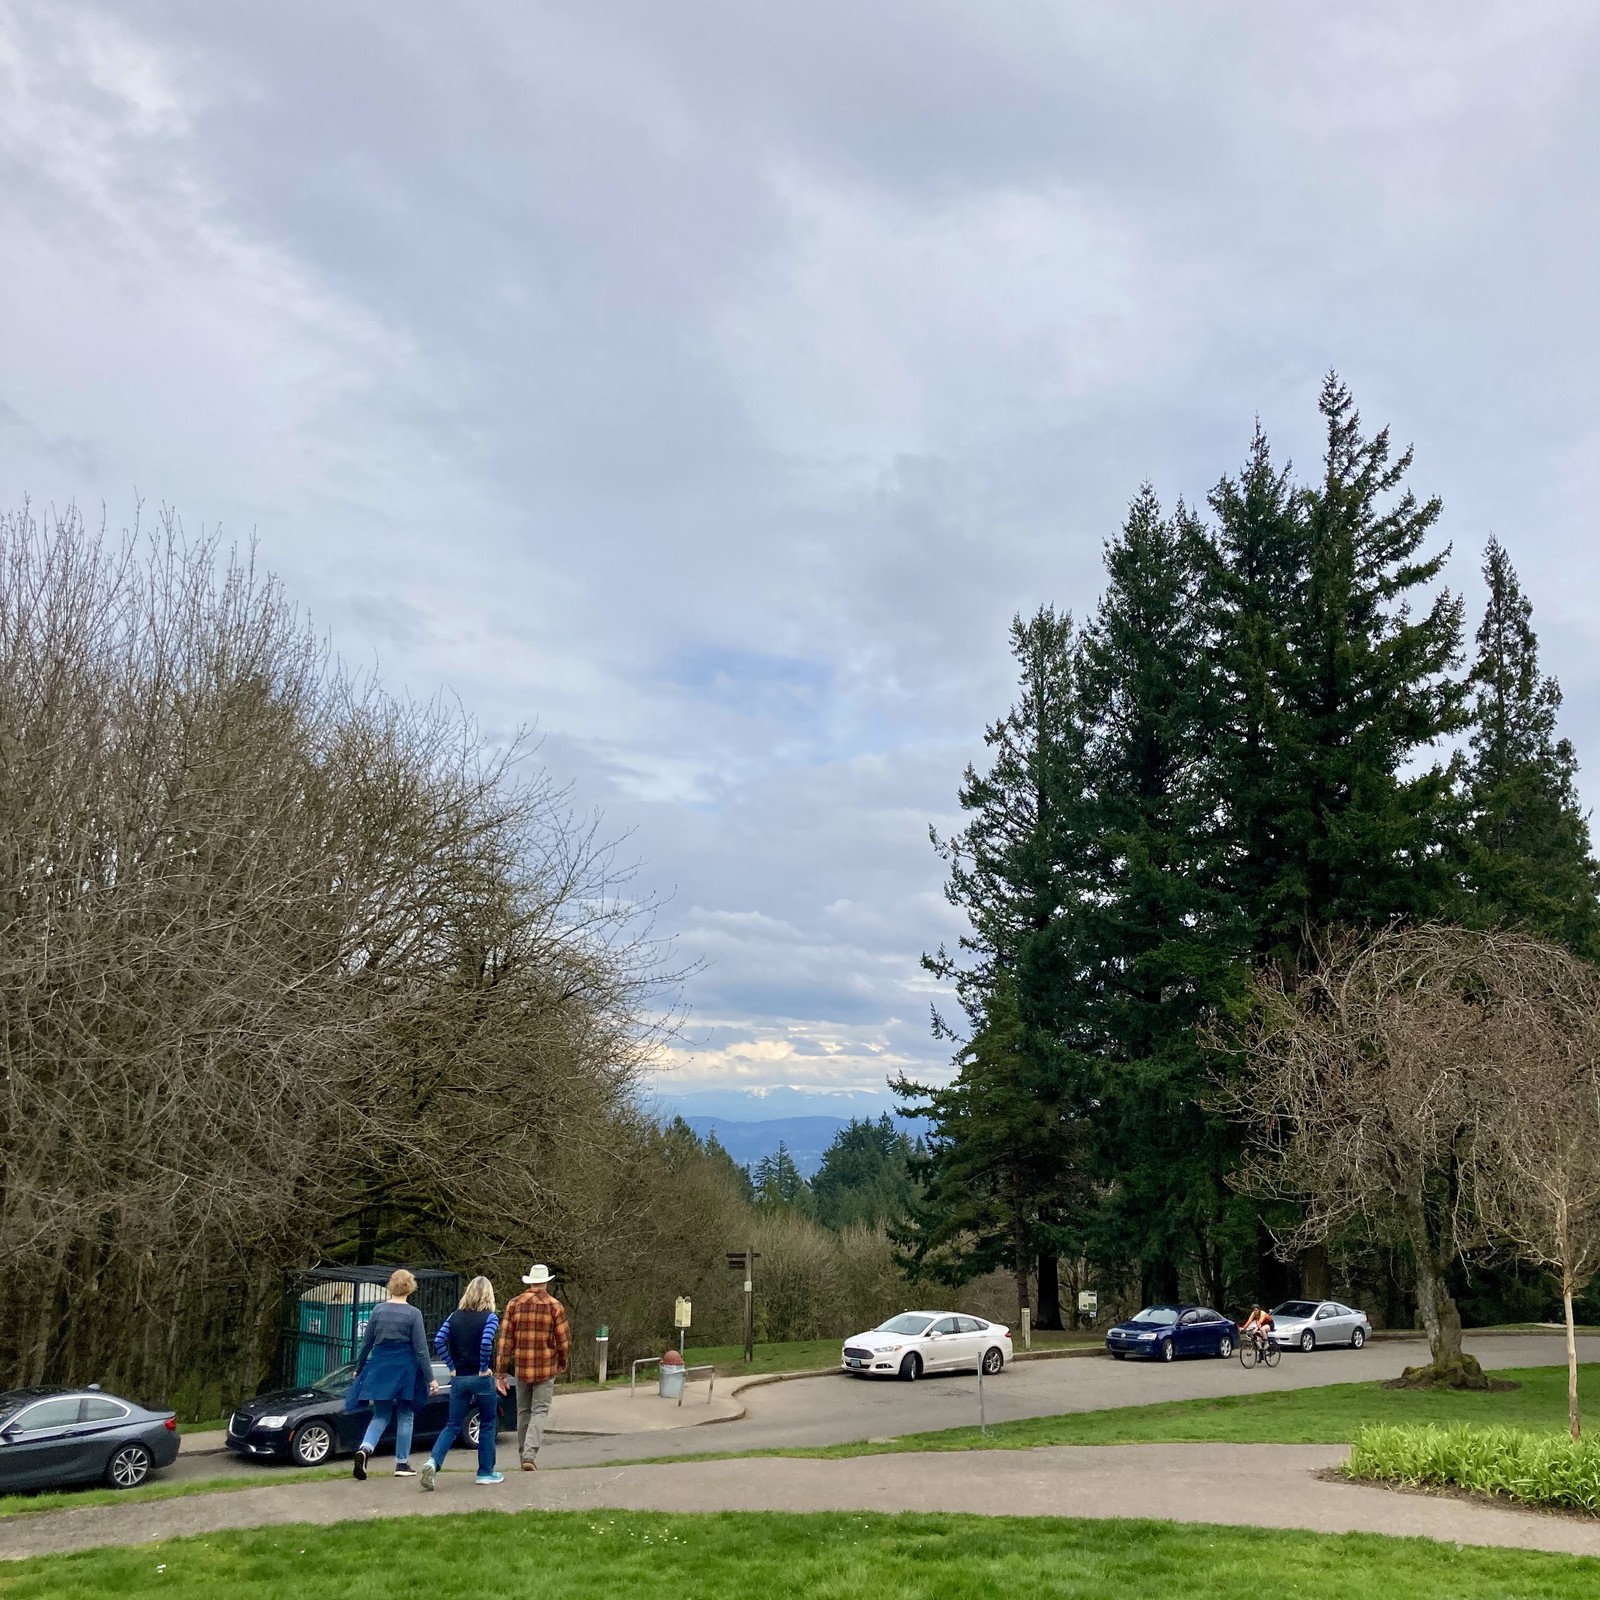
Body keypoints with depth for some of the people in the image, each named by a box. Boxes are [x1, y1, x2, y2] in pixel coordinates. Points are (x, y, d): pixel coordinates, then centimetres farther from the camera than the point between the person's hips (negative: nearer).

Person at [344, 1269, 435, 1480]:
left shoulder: (378, 1310, 1)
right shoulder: (413, 1314, -8)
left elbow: (366, 1343, 7)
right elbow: (421, 1349, -8)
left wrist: (359, 1368, 21)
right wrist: (430, 1377, -4)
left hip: (380, 1368, 3)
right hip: (405, 1368, -3)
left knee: (380, 1415, 14)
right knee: (405, 1417, 11)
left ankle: (365, 1449, -11)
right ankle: (402, 1464, 14)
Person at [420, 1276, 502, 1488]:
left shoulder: (455, 1316, 6)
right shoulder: (490, 1317, -8)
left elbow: (438, 1341, -2)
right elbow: (486, 1343, -23)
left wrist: (452, 1367, 3)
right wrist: (484, 1368, -11)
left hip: (458, 1378, 4)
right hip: (481, 1379, -4)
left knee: (453, 1425, 10)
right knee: (487, 1425, 11)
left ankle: (433, 1461, -12)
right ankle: (486, 1472, 17)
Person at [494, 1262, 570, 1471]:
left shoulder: (515, 1304, 1)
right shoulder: (555, 1306, -5)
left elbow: (505, 1339, -1)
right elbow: (564, 1340, -4)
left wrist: (501, 1371, 2)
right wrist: (562, 1362, 14)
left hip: (521, 1367, 3)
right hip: (546, 1368, -3)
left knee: (523, 1411, 16)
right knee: (539, 1411, 1)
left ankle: (524, 1454, 22)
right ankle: (530, 1454, -15)